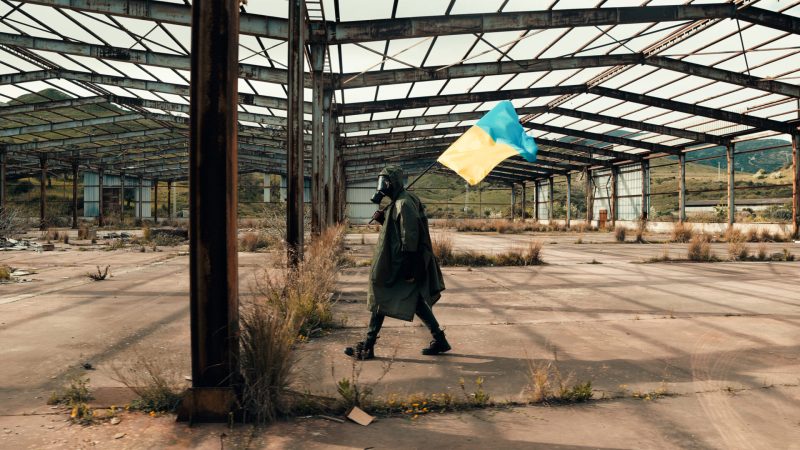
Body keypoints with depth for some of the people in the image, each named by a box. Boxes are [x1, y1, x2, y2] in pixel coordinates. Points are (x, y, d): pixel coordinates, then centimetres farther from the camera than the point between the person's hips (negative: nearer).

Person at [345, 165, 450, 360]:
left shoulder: (404, 203, -17)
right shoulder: (399, 201, 14)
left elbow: (410, 235, -22)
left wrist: (409, 267, -24)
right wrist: (383, 219, 6)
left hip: (397, 265, -10)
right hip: (399, 262, 10)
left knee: (381, 300, -1)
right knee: (415, 301, 14)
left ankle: (367, 347, 7)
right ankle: (439, 340, 21)